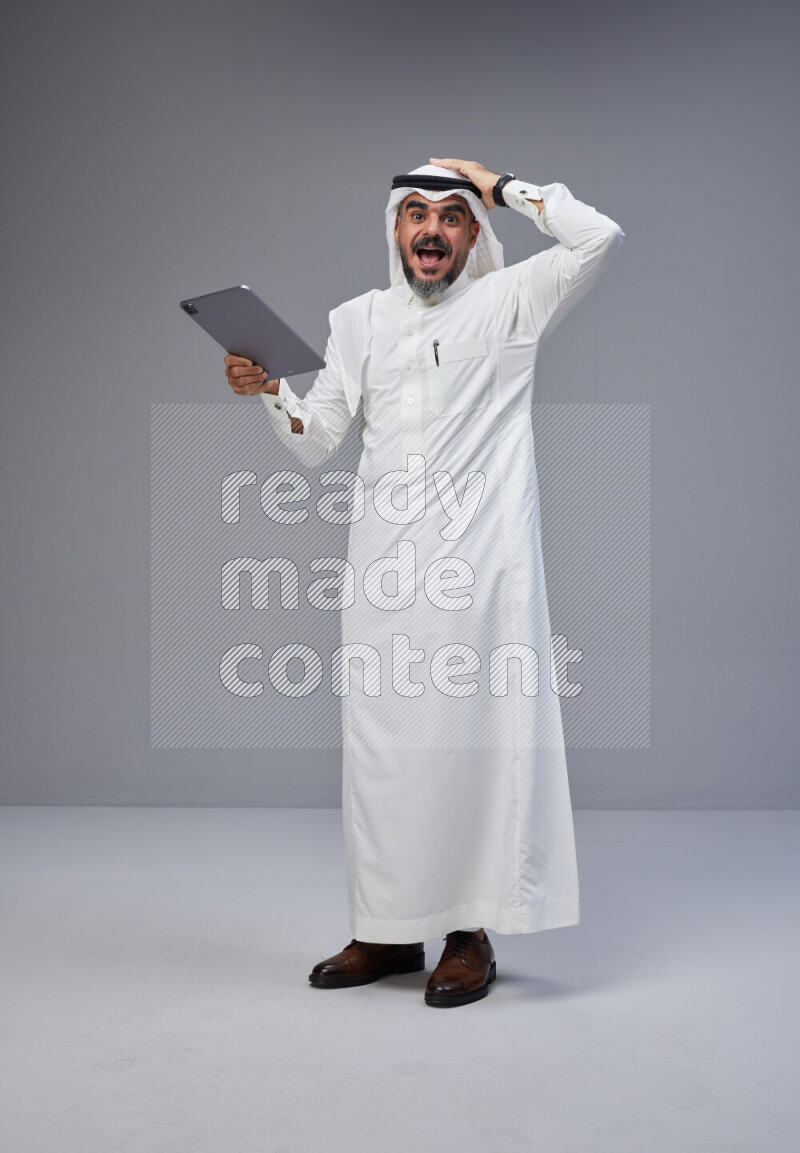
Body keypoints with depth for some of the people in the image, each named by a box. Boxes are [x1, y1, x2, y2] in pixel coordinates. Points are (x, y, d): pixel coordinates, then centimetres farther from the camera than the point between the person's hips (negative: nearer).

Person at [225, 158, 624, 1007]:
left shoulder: (508, 302, 7)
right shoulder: (358, 320, 18)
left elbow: (599, 236, -8)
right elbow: (317, 442, 16)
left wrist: (501, 188, 3)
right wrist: (270, 391, -3)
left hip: (478, 563, -4)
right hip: (384, 565, 4)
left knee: (475, 737, -2)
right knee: (379, 744, 6)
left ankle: (471, 936, 8)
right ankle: (389, 930, 18)